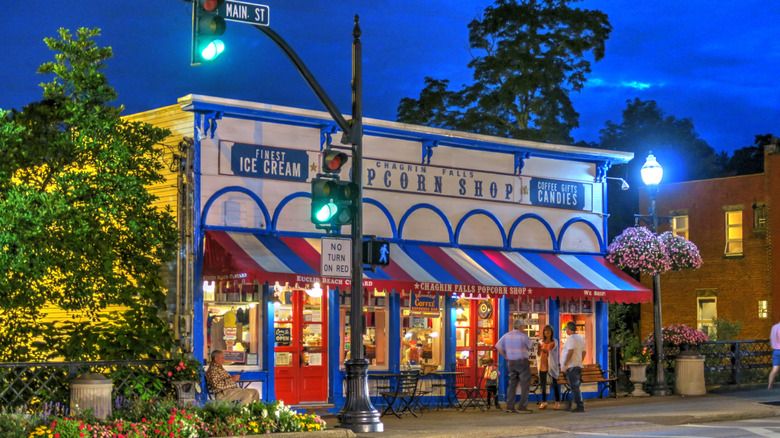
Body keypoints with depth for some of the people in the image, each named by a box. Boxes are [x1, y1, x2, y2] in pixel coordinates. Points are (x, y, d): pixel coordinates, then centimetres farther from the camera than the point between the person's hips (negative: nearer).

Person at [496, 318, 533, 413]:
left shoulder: (506, 335, 4)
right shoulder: (523, 336, -12)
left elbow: (498, 346, 5)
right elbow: (530, 347, -1)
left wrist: (505, 357, 8)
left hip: (510, 362, 6)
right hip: (522, 362, -6)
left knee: (512, 384, 12)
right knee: (525, 384, 0)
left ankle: (510, 406, 10)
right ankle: (522, 407, -6)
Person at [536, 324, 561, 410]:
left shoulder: (554, 342, 1)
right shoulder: (541, 342, 11)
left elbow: (550, 350, -13)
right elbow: (538, 355, 7)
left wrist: (542, 349, -30)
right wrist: (539, 349, -15)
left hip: (551, 366, -3)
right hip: (542, 365, 3)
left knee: (554, 383, -6)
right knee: (543, 384, 4)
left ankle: (557, 403, -3)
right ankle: (544, 402, 11)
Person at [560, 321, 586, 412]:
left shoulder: (571, 338, -13)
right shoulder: (580, 338, 16)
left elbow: (570, 352, -21)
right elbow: (583, 352, 20)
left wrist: (564, 364, -18)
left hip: (571, 367, -9)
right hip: (578, 365, 9)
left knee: (574, 387, -9)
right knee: (575, 387, 15)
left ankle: (580, 406, -12)